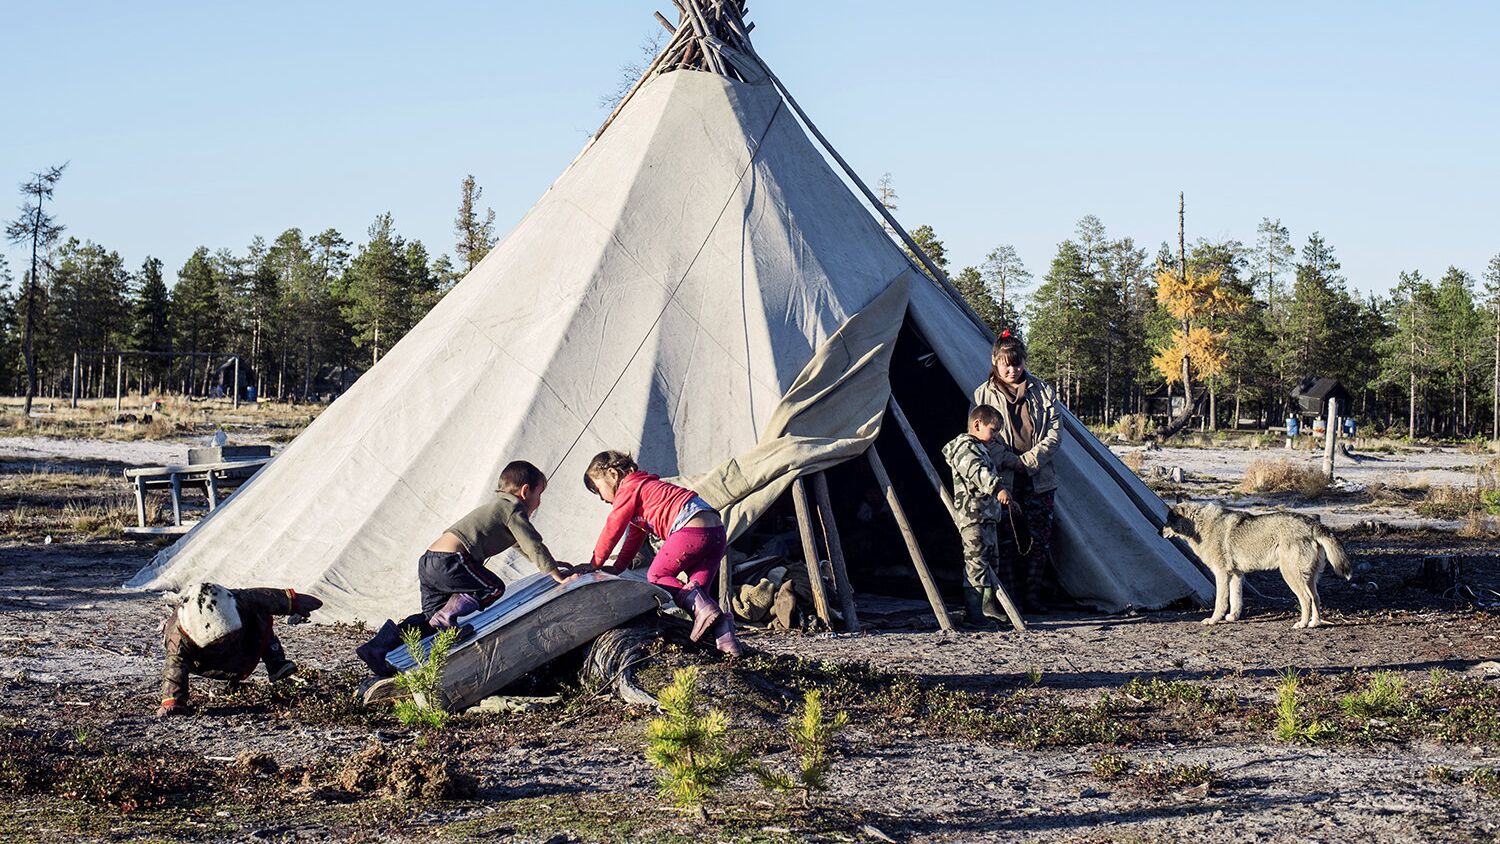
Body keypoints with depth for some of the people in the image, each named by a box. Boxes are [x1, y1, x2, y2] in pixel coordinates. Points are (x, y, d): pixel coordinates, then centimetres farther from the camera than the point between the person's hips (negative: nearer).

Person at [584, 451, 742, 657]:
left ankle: (698, 605, -18)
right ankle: (722, 630, -16)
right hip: (717, 531, 9)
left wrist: (595, 564, 14)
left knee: (656, 577, 6)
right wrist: (617, 568, 38)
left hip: (691, 529, -9)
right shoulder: (643, 485, 33)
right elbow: (635, 535, 39)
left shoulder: (629, 489, 4)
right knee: (698, 588, 10)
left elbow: (612, 529, 4)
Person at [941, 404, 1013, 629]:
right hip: (972, 517, -11)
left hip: (987, 515, 11)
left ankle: (989, 606, 32)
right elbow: (978, 472, -31)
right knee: (976, 562, -12)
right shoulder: (966, 448, -13)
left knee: (991, 560, 19)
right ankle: (973, 614, -13)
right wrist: (998, 487, -42)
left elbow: (993, 472, 38)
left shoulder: (981, 449, 21)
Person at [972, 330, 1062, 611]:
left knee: (1039, 536, -2)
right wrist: (1012, 462, -10)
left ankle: (1032, 595, 6)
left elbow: (1054, 432, 4)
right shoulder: (984, 395, 6)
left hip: (1039, 478, 1)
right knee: (1008, 538, -4)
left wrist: (1030, 460, -9)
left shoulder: (1042, 391, 9)